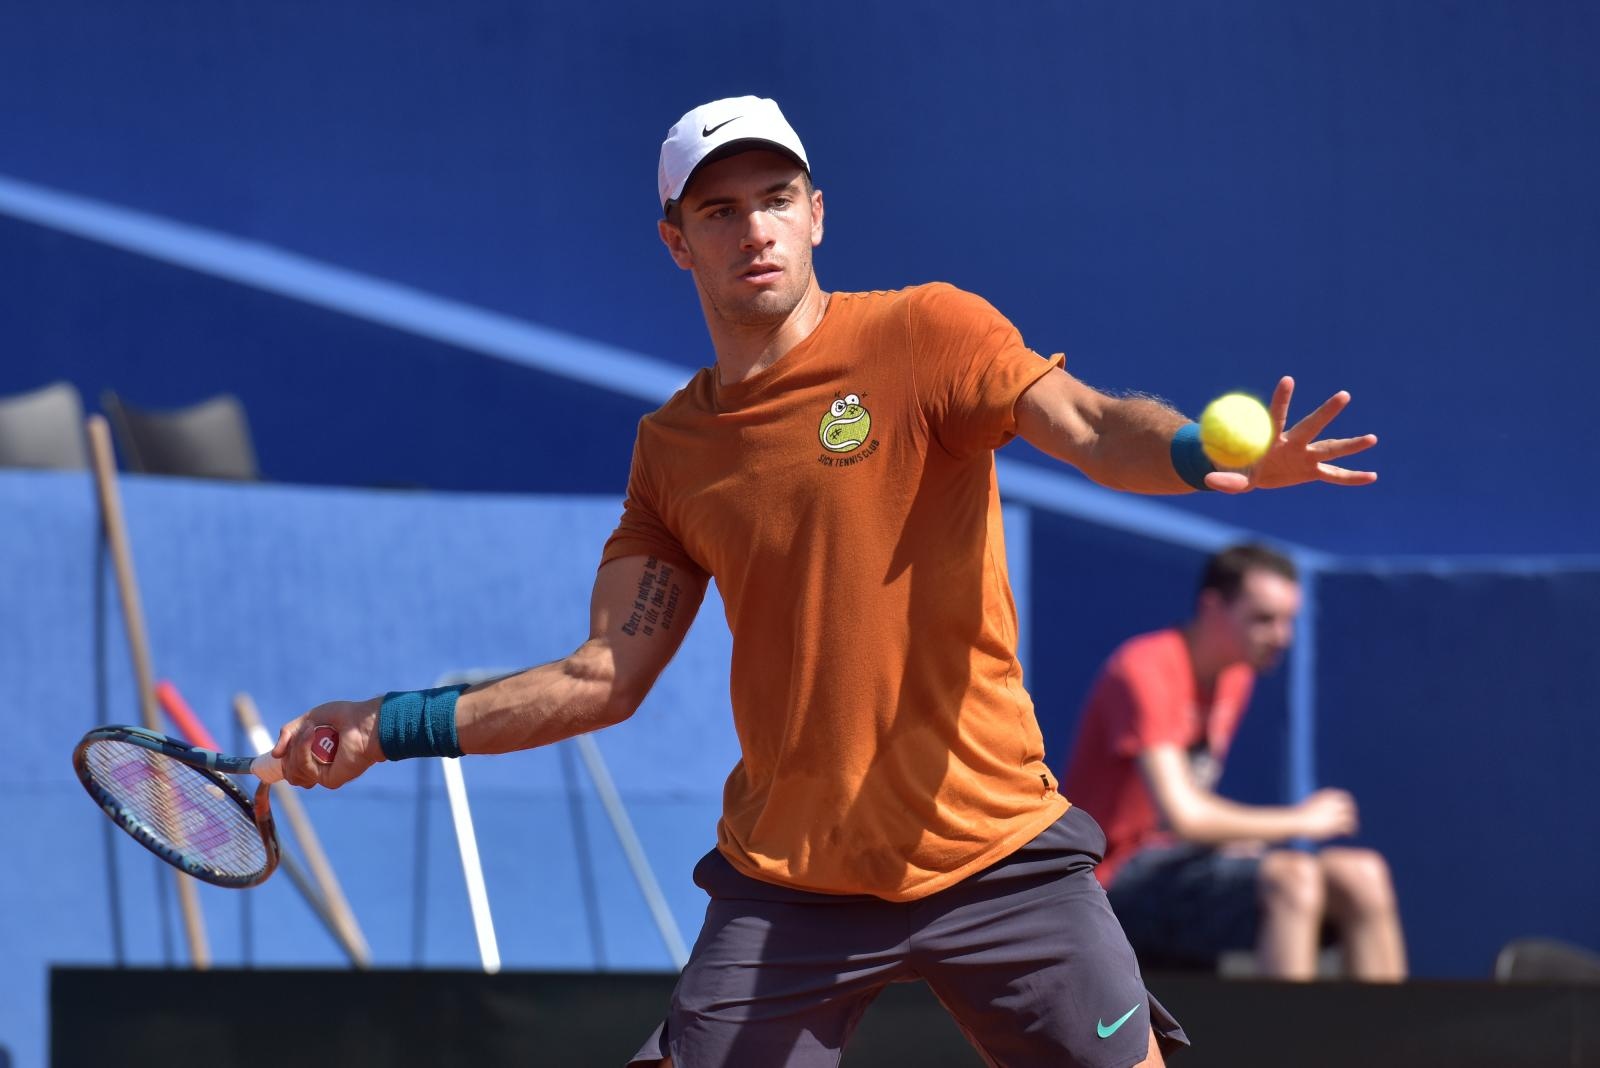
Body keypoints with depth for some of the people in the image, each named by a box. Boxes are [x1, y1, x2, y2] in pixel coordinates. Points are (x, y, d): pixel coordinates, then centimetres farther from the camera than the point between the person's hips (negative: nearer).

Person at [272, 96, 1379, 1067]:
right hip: (787, 880, 3)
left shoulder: (923, 331, -3)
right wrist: (391, 727, 7)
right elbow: (605, 678, 11)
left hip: (993, 850, -3)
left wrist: (1206, 453, -40)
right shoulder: (670, 450, 9)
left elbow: (1094, 429, -18)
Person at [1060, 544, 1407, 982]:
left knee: (1362, 875, -10)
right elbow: (1181, 815, -26)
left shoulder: (1234, 676, 13)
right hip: (1119, 877, -9)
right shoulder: (1143, 670, -16)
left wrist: (1237, 838, -4)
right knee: (1293, 877, -31)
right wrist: (1298, 821, -15)